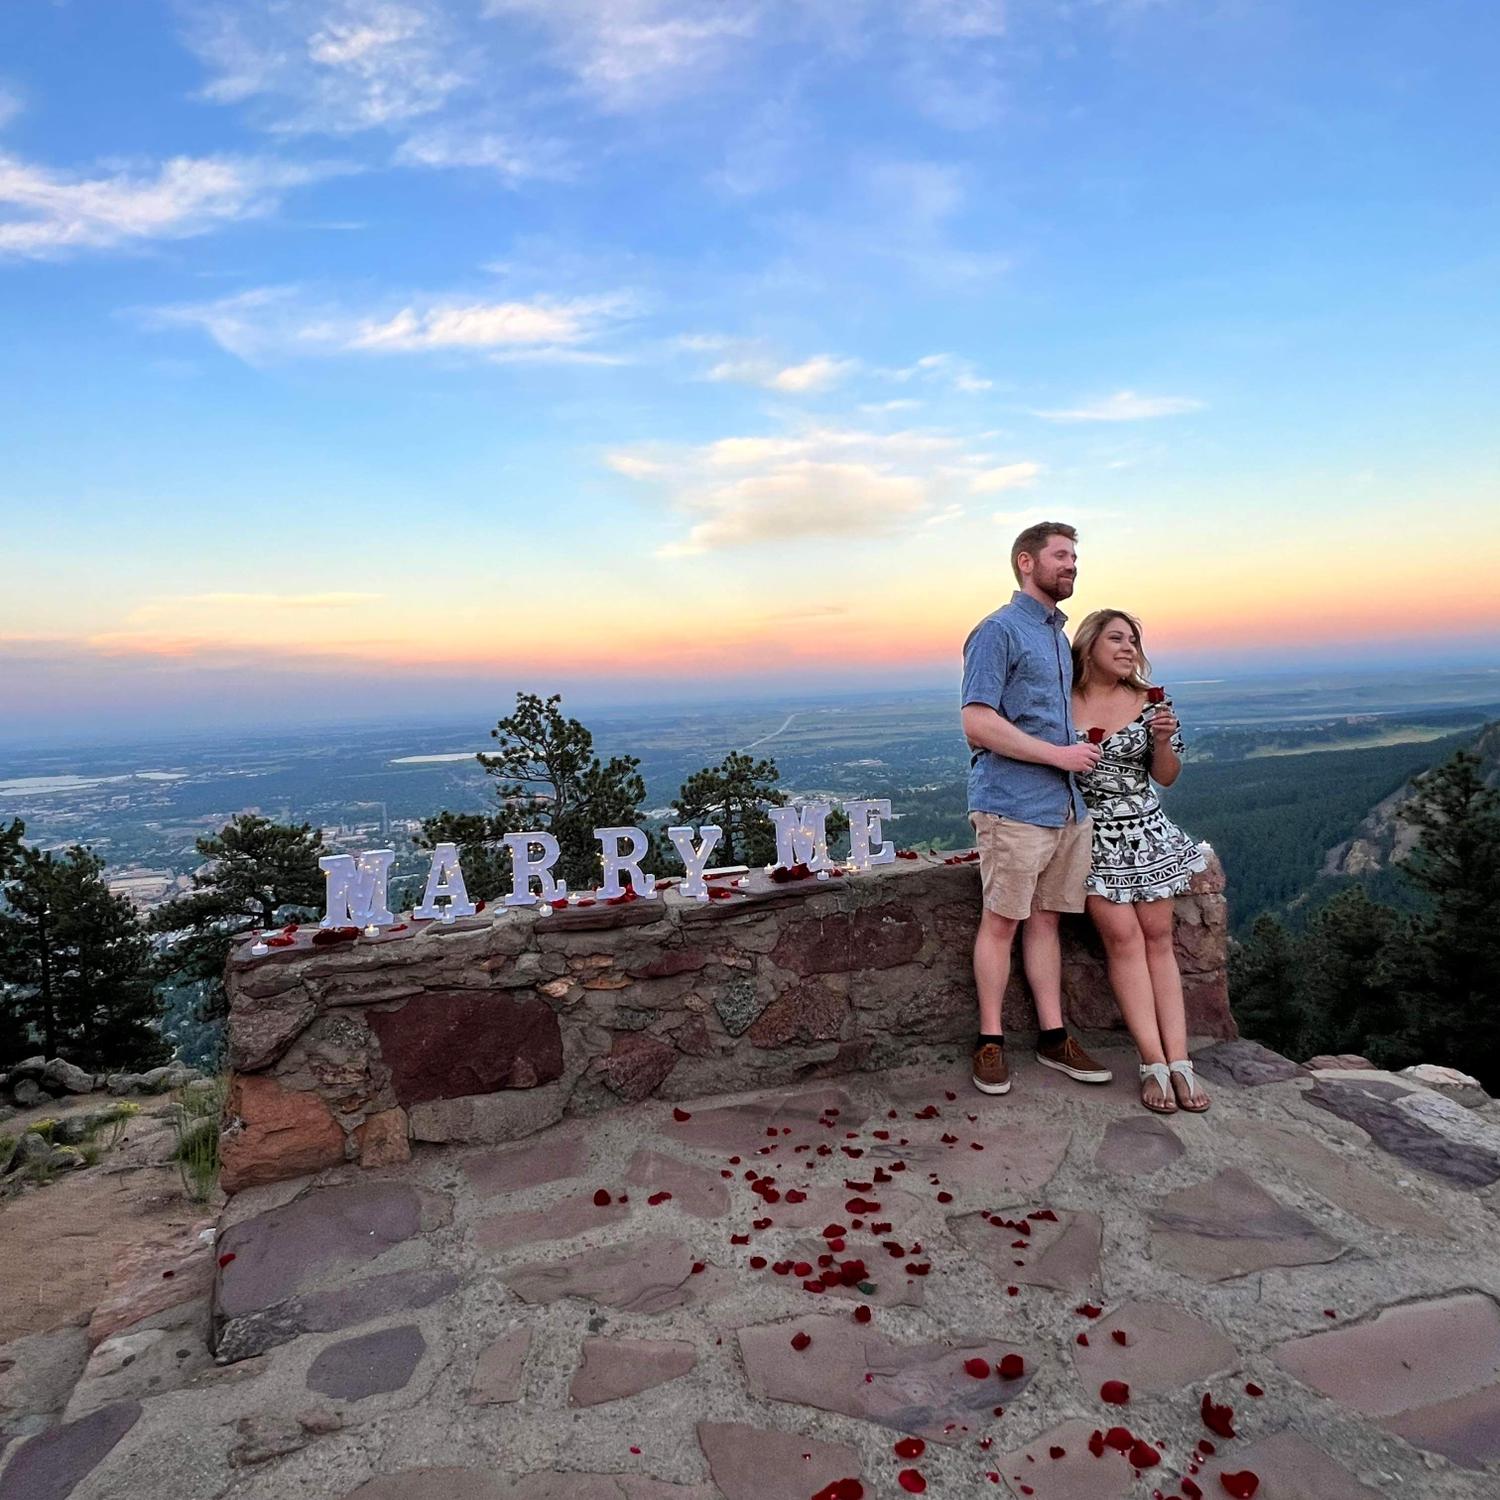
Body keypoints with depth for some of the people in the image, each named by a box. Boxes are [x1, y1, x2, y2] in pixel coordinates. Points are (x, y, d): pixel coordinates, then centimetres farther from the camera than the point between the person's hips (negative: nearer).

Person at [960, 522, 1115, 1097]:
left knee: (1046, 919, 12)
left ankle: (1054, 1037, 20)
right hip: (1014, 805, -8)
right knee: (1001, 921, 0)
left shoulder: (1058, 632, 19)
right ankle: (990, 1043, 10)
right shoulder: (998, 631, -8)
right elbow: (978, 724, -17)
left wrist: (1078, 755, 14)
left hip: (1067, 805, 8)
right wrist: (1059, 754, -15)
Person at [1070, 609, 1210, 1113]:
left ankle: (1178, 1062, 0)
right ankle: (1155, 1065, -7)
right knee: (1123, 937, -11)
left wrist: (1163, 740, -11)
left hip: (1146, 831, 3)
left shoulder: (1150, 703, 4)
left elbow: (1166, 777, 7)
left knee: (1158, 937, 0)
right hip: (1091, 836, -3)